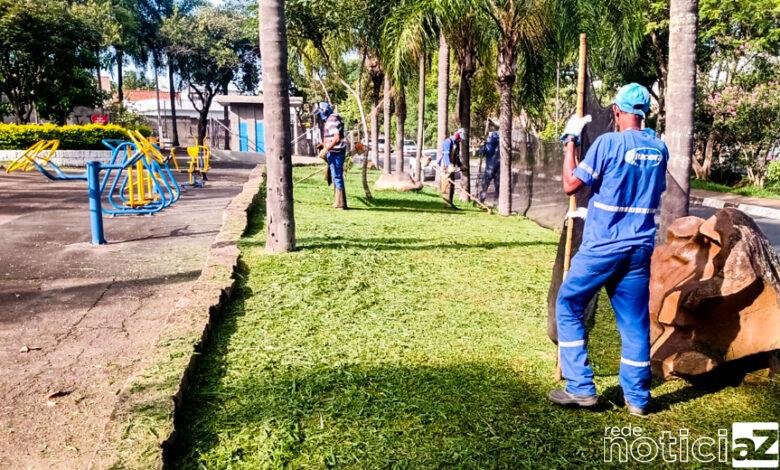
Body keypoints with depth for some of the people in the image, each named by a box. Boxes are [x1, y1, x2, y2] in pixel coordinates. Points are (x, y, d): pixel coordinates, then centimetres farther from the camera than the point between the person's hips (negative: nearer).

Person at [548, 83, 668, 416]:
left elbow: (570, 185, -9)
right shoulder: (659, 149, 6)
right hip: (640, 248, 6)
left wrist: (570, 141, -1)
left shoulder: (609, 142, -12)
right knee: (635, 320, 12)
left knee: (568, 306, 9)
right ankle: (637, 397, 19)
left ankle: (580, 388, 7)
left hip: (602, 247, -5)